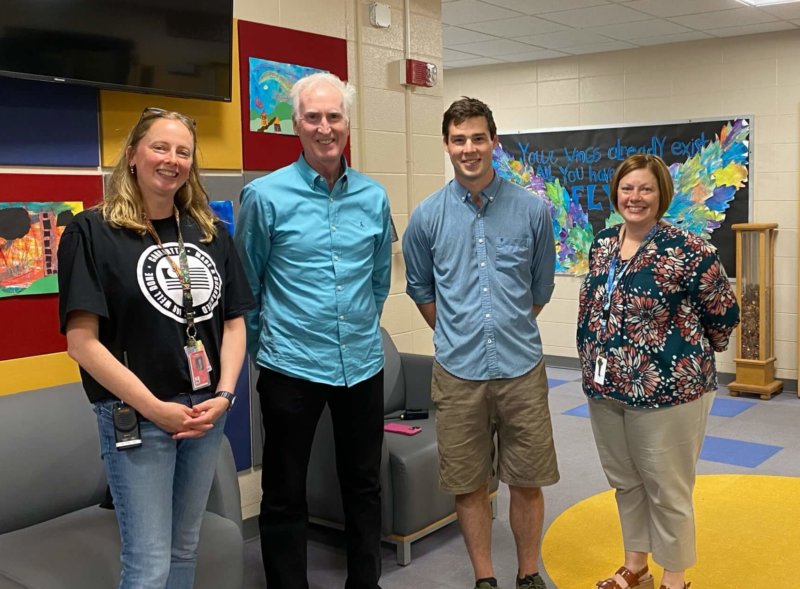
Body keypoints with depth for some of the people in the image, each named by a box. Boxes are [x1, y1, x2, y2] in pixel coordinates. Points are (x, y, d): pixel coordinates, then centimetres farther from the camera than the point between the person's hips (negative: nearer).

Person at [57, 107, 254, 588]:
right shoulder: (93, 231, -8)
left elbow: (234, 320, 9)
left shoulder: (211, 232, 8)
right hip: (135, 417, -5)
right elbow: (82, 341, -13)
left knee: (185, 549, 17)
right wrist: (154, 408, -16)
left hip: (206, 412, 5)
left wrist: (224, 394, -6)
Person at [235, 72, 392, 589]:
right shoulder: (266, 196, -7)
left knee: (365, 486, 17)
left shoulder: (374, 197, 3)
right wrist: (263, 348, 6)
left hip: (363, 366, 4)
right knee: (285, 495, 9)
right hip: (292, 368, -3)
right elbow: (248, 286, 1)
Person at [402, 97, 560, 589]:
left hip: (521, 366, 0)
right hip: (458, 371, 0)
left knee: (528, 482, 9)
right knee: (469, 485, 10)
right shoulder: (428, 216, 0)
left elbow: (541, 288, 12)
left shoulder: (533, 210, -1)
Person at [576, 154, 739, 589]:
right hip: (605, 389, 7)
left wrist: (692, 355, 7)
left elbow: (724, 313, -6)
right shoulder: (602, 244, 6)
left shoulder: (687, 251, -15)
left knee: (668, 490, 7)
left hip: (666, 390, -6)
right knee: (624, 483, 19)